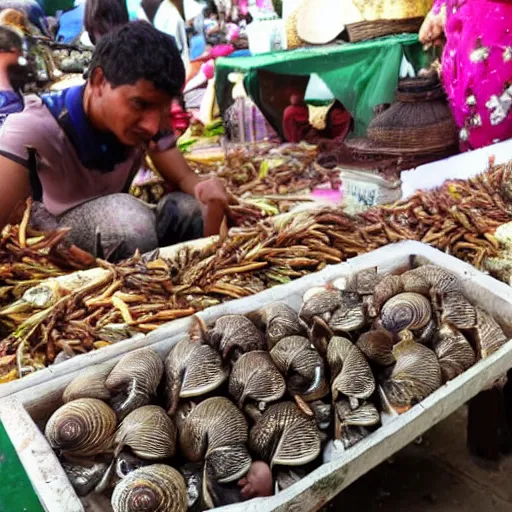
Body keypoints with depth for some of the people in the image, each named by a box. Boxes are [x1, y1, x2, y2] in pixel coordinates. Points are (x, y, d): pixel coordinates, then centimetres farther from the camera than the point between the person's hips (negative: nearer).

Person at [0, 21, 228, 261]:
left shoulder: (148, 117, -15)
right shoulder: (34, 127, -30)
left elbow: (184, 178, -12)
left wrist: (209, 193, -36)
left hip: (114, 221, 4)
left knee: (191, 210, -23)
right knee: (126, 218, -35)